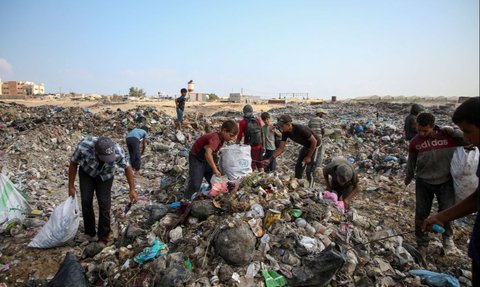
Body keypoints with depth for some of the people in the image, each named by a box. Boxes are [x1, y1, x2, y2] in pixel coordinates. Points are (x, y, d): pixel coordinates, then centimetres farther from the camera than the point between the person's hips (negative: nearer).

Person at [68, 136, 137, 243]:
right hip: (86, 173, 1)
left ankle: (104, 236, 7)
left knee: (104, 204, -8)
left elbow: (127, 167, -17)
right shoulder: (84, 146, -37)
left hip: (105, 176, 0)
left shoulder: (118, 151, -35)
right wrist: (71, 186, -10)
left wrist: (132, 189, -17)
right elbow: (73, 163, -16)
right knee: (86, 202, -5)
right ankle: (89, 233, 15)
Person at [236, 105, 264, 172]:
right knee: (260, 164, 18)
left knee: (251, 165, 3)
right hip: (258, 146, 4)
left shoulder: (243, 122, -9)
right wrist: (263, 145, 14)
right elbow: (262, 134, 6)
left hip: (249, 147, -4)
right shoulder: (258, 120, 2)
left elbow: (239, 136, -8)